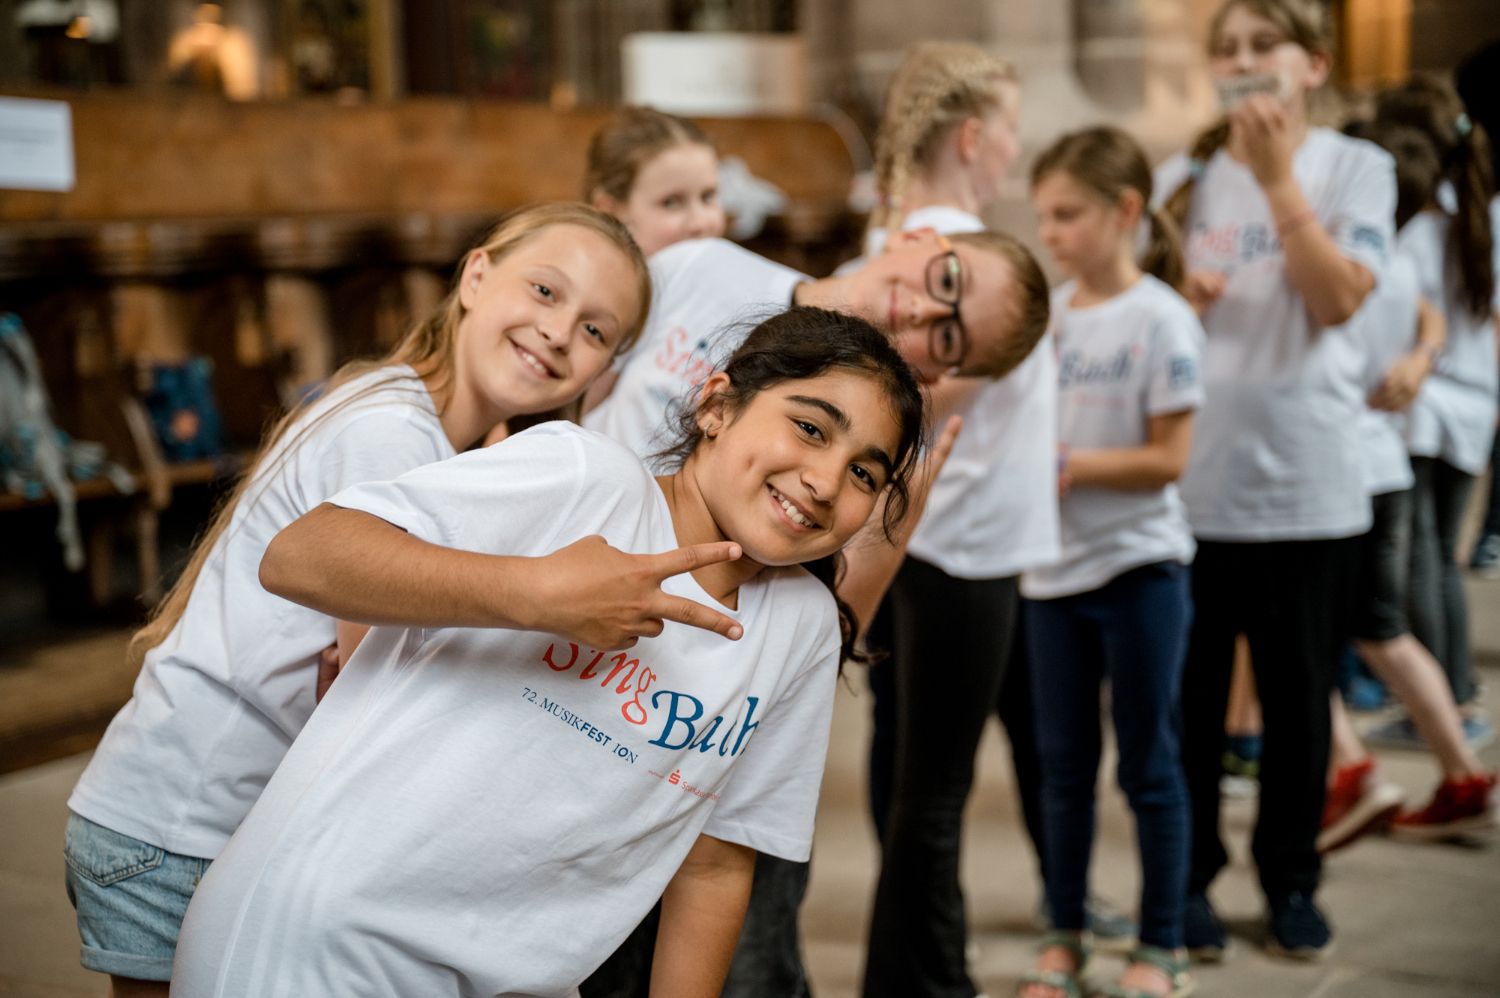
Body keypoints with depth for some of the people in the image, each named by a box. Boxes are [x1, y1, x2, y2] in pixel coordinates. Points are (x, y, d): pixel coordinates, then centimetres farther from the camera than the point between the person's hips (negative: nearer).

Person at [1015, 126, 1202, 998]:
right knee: (1063, 763, 13)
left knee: (1148, 763, 5)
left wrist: (1071, 464, -19)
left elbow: (1169, 458, -13)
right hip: (1054, 567, 5)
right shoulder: (1047, 315, 5)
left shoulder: (1161, 320, -10)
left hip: (1140, 568, -5)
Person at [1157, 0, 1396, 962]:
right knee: (1190, 696, 7)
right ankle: (1188, 877, 22)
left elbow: (1338, 299, -13)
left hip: (1310, 484, -1)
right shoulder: (1184, 175, 8)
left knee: (1299, 698, 10)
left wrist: (1277, 177, -18)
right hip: (1193, 479, 2)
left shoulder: (1355, 167, 1)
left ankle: (1291, 877, 26)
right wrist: (1176, 296, -10)